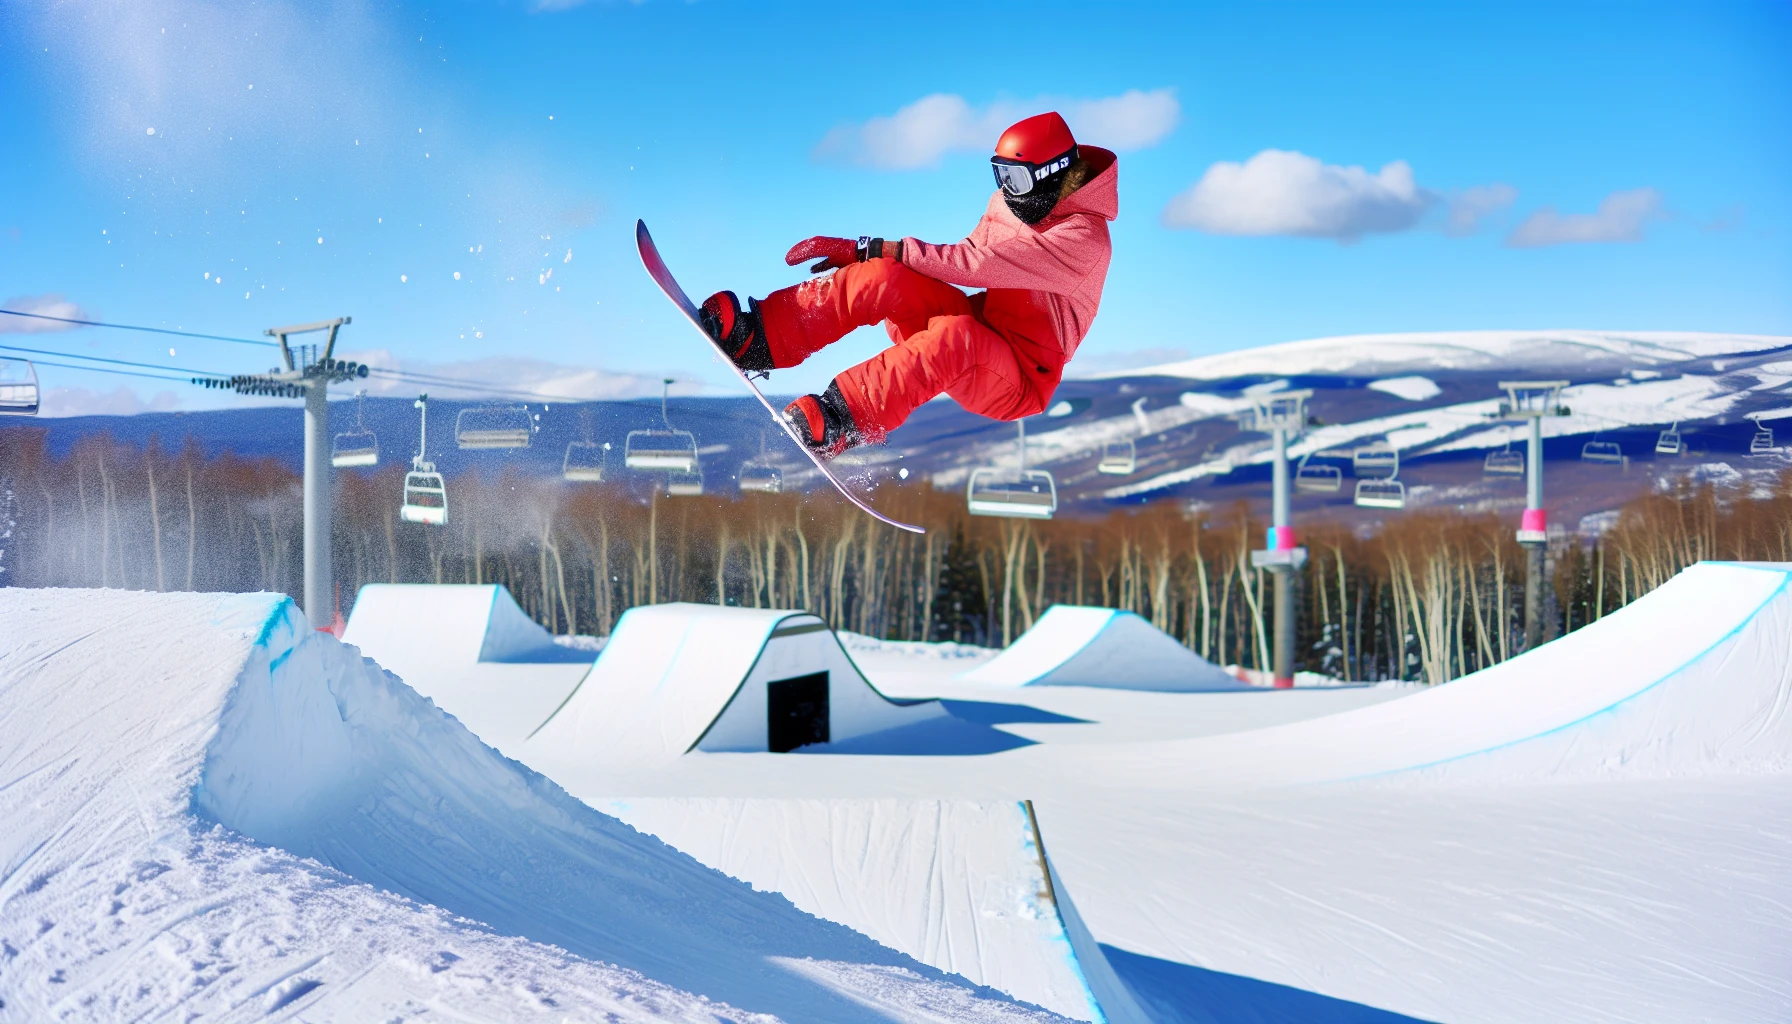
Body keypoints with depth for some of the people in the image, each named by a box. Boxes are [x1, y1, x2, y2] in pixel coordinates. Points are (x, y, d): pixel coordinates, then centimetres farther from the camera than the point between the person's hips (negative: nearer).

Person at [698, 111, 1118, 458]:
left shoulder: (1083, 238, -18)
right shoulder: (1010, 201, 9)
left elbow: (978, 264, -25)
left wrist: (873, 248, -25)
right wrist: (872, 257, -3)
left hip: (1018, 383, -7)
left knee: (954, 333, -43)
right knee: (884, 276, -21)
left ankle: (841, 422, -47)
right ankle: (759, 338, -31)